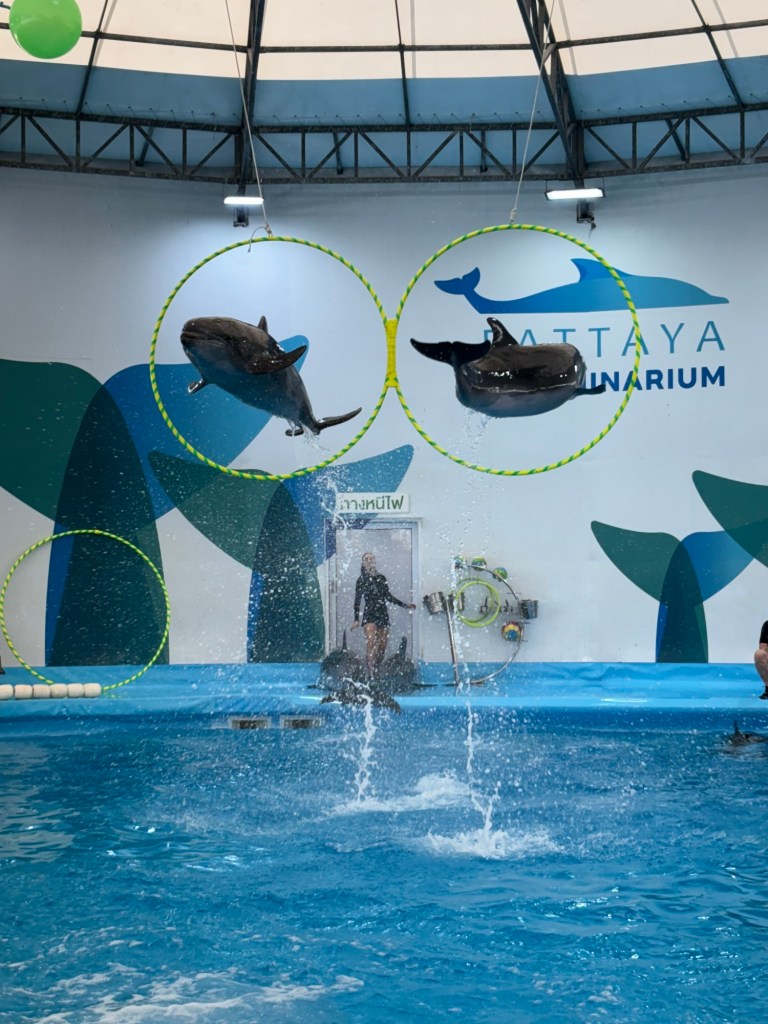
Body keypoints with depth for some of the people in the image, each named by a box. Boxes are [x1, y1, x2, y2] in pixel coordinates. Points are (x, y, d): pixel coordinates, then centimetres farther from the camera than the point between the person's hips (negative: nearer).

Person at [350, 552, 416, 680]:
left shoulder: (381, 578, 13)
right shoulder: (362, 580, 2)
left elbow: (388, 596, 19)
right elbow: (357, 600, 0)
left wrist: (405, 605, 16)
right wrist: (356, 619, -7)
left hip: (383, 615, 5)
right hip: (369, 615, -5)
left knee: (382, 647, 2)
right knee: (371, 644, -19)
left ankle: (376, 673, 12)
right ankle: (371, 675, -25)